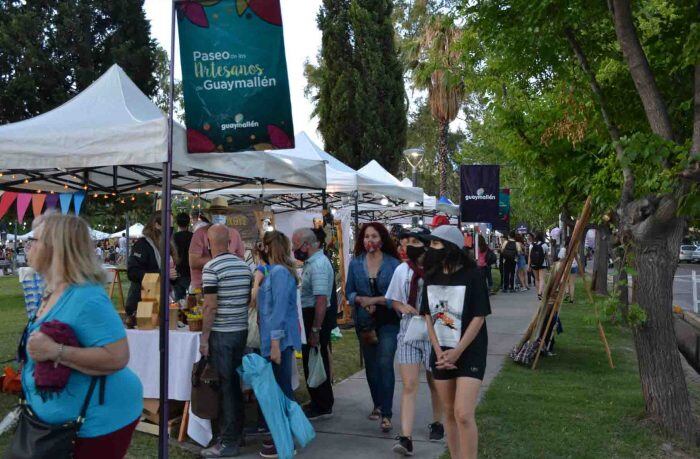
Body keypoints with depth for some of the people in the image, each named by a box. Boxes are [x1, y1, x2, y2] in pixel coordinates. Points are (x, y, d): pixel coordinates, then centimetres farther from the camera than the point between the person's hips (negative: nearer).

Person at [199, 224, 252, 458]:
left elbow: (211, 306, -17)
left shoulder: (211, 268, -14)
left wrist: (204, 337, -11)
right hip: (242, 330, 7)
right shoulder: (245, 266, 7)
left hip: (221, 333, -7)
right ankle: (237, 431, 25)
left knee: (224, 386, -1)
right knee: (235, 382, 16)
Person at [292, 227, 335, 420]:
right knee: (310, 362, 18)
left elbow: (321, 300, -26)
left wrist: (315, 330, -25)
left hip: (317, 318, -10)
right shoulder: (311, 262, 12)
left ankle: (323, 407, 10)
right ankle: (318, 402, 30)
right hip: (310, 315, 10)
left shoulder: (318, 264, -20)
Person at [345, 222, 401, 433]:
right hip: (364, 321, 4)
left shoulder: (393, 264, -6)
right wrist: (360, 299, -13)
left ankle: (386, 414, -8)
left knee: (385, 364, -12)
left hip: (388, 322, -4)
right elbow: (349, 291, 6)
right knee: (370, 365, 15)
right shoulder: (355, 263, 2)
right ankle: (377, 405, 32)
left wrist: (376, 300, -17)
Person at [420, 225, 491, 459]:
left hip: (469, 352, -5)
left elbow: (479, 317, -11)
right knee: (449, 412, 12)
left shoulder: (472, 275, -11)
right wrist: (439, 351, -4)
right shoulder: (432, 276, 4)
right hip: (441, 353, 5)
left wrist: (457, 352, -14)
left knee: (463, 414, -12)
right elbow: (428, 316, 7)